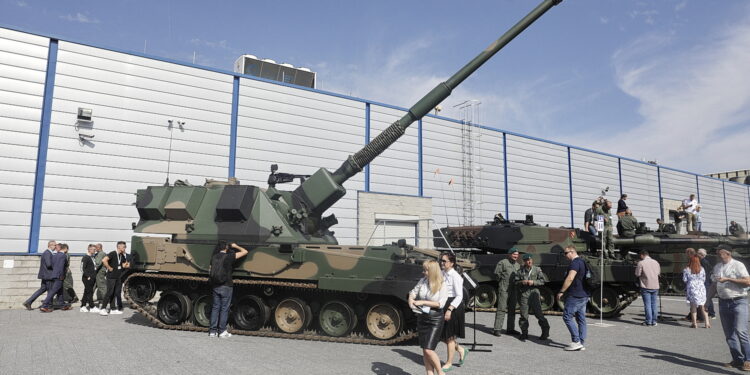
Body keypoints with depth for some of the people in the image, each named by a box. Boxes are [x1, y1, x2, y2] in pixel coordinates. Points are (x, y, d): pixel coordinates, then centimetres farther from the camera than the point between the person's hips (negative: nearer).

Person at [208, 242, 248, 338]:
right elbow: (245, 251, -7)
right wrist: (235, 246, 8)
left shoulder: (214, 257, 5)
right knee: (224, 309, 2)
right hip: (226, 286, -5)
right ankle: (222, 331, 6)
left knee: (215, 307, 11)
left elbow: (210, 271, 12)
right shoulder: (229, 256, -10)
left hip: (215, 286, 5)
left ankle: (212, 331, 13)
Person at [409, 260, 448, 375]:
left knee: (429, 350, -10)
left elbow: (440, 304, -18)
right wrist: (411, 299, -9)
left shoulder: (442, 286, -11)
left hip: (435, 319, -5)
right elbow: (413, 292, 13)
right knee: (424, 350, 7)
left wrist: (422, 302, -21)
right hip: (422, 318, 5)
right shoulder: (422, 281, 2)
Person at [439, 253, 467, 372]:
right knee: (441, 335, 12)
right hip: (443, 306, 8)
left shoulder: (455, 276, -17)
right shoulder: (442, 273, 6)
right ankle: (461, 350, 33)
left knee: (449, 336, 5)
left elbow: (459, 296, -19)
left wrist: (450, 309, -25)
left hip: (453, 307, -8)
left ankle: (449, 363, 22)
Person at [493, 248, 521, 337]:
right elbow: (496, 273, -5)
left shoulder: (518, 265, 15)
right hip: (504, 289, -7)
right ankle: (497, 329, -7)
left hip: (514, 290, 7)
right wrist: (503, 279, -3)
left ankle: (510, 329, 19)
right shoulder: (502, 262, -5)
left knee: (512, 310, 10)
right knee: (501, 309, -9)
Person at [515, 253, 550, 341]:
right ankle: (524, 333, 15)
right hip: (523, 294, 1)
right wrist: (521, 282, -11)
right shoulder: (520, 271, 6)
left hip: (534, 293, -1)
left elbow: (542, 281, 1)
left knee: (538, 313, 0)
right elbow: (515, 282, 9)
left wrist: (533, 282, -14)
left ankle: (545, 332, 16)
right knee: (524, 315, 2)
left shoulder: (537, 270, 4)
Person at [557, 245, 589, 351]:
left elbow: (570, 278, -24)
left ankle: (576, 342, -8)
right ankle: (581, 343, 12)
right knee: (581, 319, 10)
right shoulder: (583, 262, 17)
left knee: (567, 316, -6)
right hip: (584, 295, 10)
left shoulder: (575, 263, -15)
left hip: (575, 296, -10)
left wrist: (561, 291, -19)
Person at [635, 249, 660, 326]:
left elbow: (637, 274, -9)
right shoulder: (656, 262, 7)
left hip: (646, 286, -5)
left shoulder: (641, 263, -11)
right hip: (655, 286, 5)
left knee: (647, 304, 1)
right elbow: (659, 272, 16)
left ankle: (648, 321, 3)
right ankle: (654, 321, 11)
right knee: (654, 304, 9)